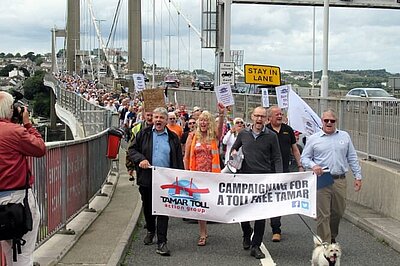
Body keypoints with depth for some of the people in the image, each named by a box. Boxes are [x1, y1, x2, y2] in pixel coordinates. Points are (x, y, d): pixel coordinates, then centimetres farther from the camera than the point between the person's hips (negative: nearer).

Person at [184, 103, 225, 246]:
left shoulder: (214, 136, 3)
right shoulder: (193, 136, 3)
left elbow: (220, 127, -20)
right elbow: (186, 156, 6)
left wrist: (222, 115, -39)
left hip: (212, 174, 0)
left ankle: (204, 231, 25)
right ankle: (203, 233, 7)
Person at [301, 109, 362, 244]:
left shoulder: (345, 136, 12)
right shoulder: (313, 139, 5)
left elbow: (352, 158, 14)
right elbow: (304, 158, 6)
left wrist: (358, 176, 10)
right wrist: (313, 166, -14)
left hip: (340, 181, 3)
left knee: (338, 212, 11)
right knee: (323, 215, -4)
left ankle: (332, 237, 34)